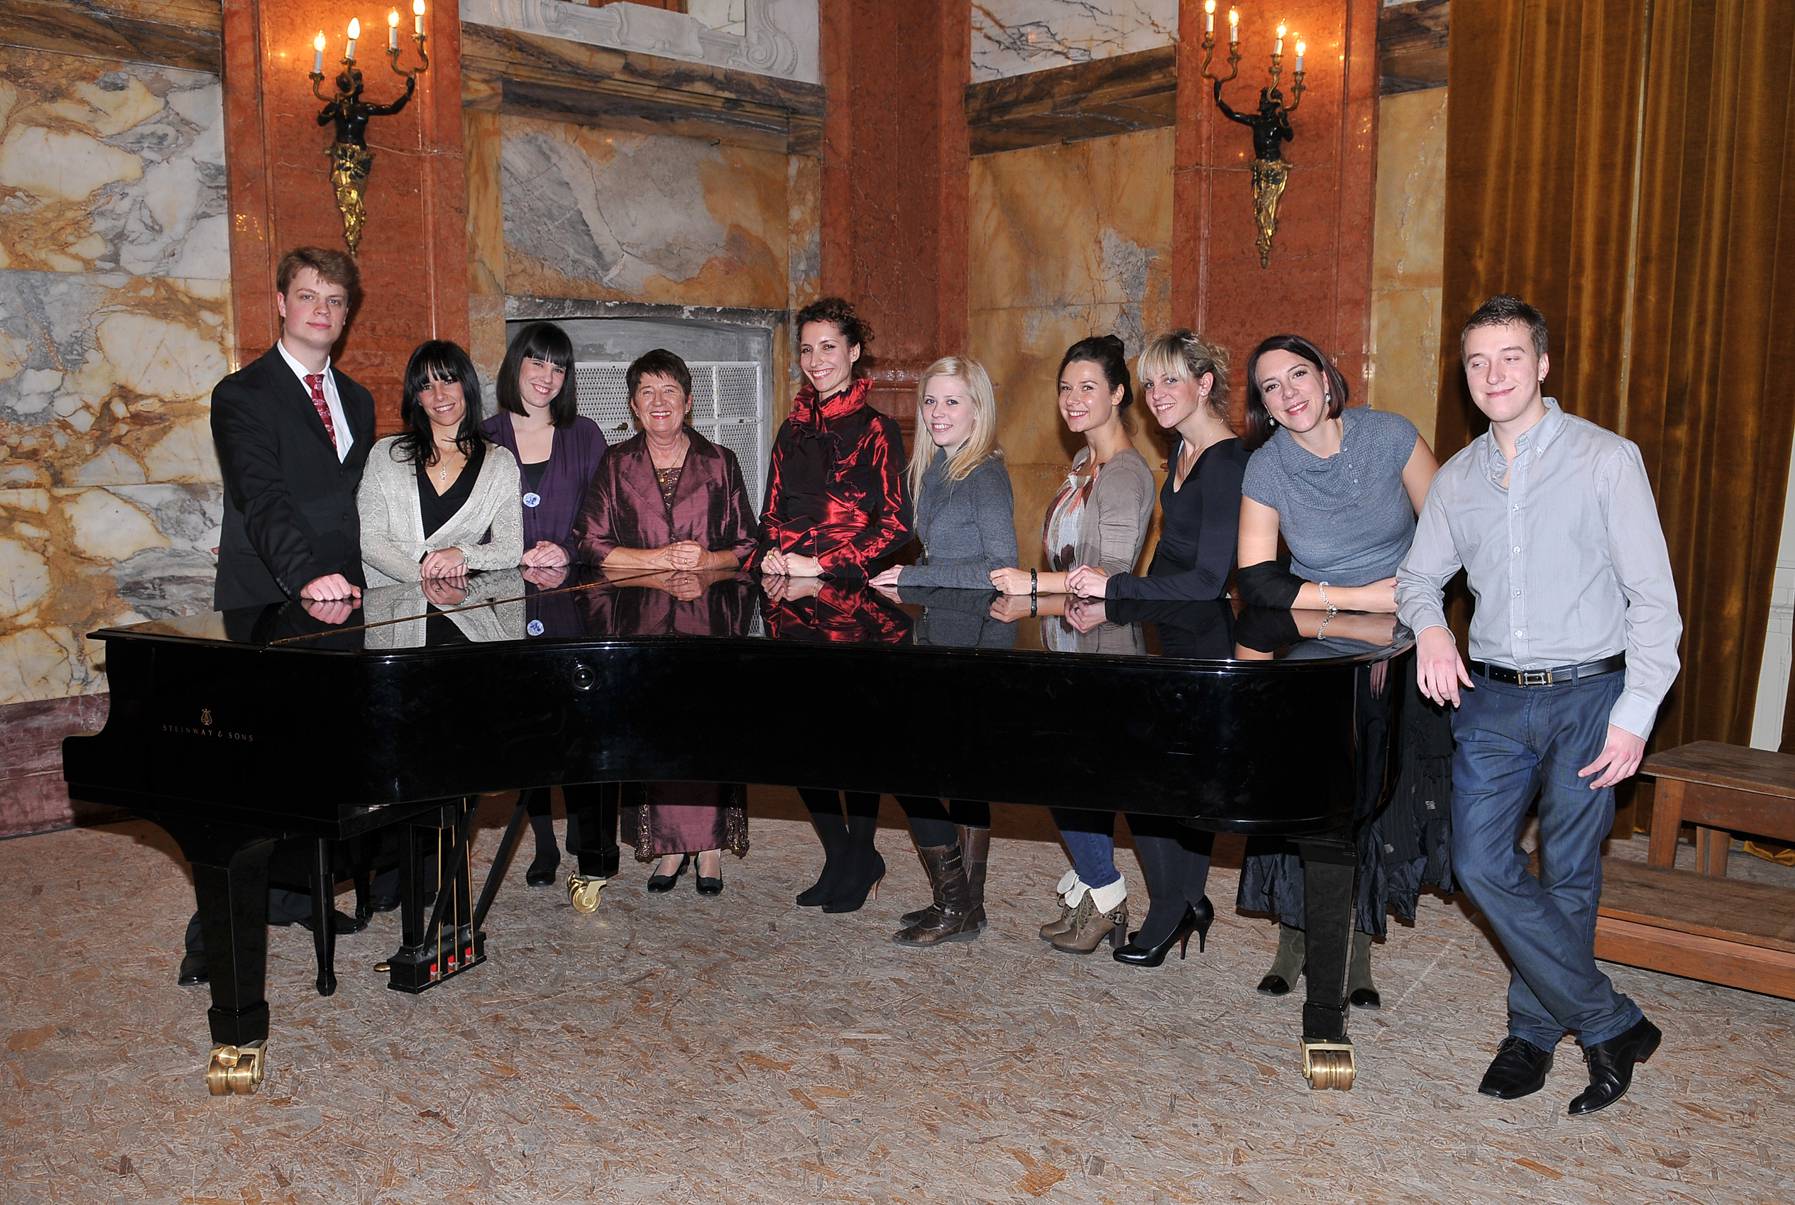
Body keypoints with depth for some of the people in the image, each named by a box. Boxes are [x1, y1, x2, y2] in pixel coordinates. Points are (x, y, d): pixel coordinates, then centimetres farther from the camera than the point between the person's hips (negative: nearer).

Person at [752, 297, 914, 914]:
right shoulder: (793, 432, 15)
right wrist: (768, 556, -3)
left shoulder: (877, 431, -2)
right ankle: (840, 855, 20)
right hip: (791, 604, 5)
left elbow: (896, 524, -8)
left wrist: (819, 564, -12)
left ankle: (858, 854, 17)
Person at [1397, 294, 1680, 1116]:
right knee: (1480, 862, -5)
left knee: (1567, 874, 2)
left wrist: (1635, 712, -12)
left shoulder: (1606, 459, -4)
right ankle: (1612, 1025, 8)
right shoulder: (1457, 478, 10)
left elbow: (1652, 595, -6)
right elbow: (1418, 576, 20)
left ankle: (1536, 1027, 22)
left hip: (1587, 694, -4)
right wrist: (1429, 626, -3)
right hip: (1492, 698, 4)